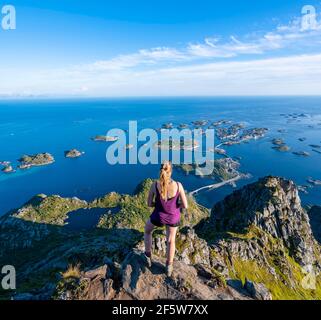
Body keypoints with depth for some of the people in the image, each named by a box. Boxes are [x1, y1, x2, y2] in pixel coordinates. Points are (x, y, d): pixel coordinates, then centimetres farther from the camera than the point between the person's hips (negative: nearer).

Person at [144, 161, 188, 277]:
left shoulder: (154, 185, -24)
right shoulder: (178, 185, -24)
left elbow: (149, 204, -12)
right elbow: (185, 205, -18)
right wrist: (175, 204, 2)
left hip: (159, 216, -1)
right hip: (173, 217, 1)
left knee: (147, 230, 34)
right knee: (171, 240, 28)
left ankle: (148, 257, 44)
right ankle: (169, 267, 43)